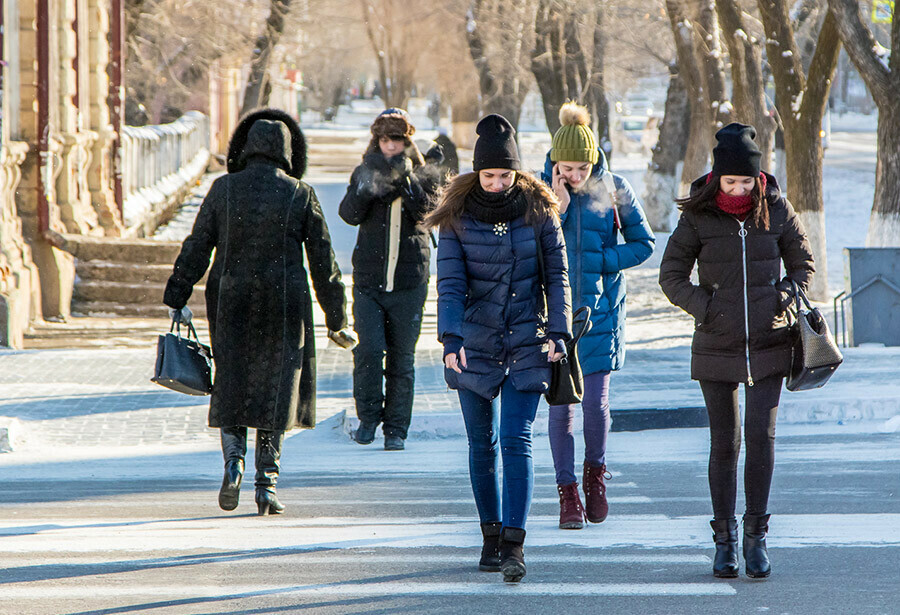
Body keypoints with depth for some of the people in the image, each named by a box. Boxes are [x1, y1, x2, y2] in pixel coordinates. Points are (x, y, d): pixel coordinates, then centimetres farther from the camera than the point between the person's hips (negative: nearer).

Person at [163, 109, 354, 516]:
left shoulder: (223, 189, 0)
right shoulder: (300, 195, -2)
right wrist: (336, 319, 8)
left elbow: (196, 248, 0)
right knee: (276, 391, 6)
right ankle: (267, 483, 1)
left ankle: (233, 461, -10)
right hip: (283, 307, -1)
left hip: (230, 304, 1)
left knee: (231, 387, 13)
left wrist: (177, 299, 6)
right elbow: (323, 261, 1)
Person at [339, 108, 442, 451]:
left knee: (402, 358, 3)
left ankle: (396, 429, 11)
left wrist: (406, 179, -23)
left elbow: (426, 211, -12)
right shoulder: (366, 172, 7)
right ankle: (368, 417, 6)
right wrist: (367, 186, -22)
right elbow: (349, 215, -6)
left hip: (409, 281, 0)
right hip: (369, 279, 0)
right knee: (369, 349, -13)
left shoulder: (423, 175, 5)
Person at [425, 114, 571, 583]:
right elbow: (450, 282, -7)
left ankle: (514, 544, -14)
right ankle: (491, 534, 20)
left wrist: (559, 331, -6)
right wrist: (450, 337, -21)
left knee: (516, 441, -11)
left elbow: (557, 275, 4)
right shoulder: (457, 215, -2)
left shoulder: (539, 210, -2)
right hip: (474, 341, 1)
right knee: (482, 443, 8)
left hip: (527, 342, -1)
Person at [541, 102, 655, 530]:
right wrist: (558, 209, -18)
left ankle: (596, 472, 20)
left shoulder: (614, 190, -2)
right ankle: (568, 491, 11)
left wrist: (599, 261, -9)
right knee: (560, 405, 1)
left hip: (600, 310, 0)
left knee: (596, 401, -7)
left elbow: (643, 243, 4)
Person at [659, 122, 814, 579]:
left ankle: (756, 536, 0)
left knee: (761, 436, -10)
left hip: (768, 343, 0)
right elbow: (672, 275, 3)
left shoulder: (776, 209, -1)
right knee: (724, 443, 3)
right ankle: (724, 540, 14)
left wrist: (784, 299, -5)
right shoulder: (698, 215, -4)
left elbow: (802, 262, 12)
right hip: (716, 347, 0)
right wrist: (704, 306, -11)